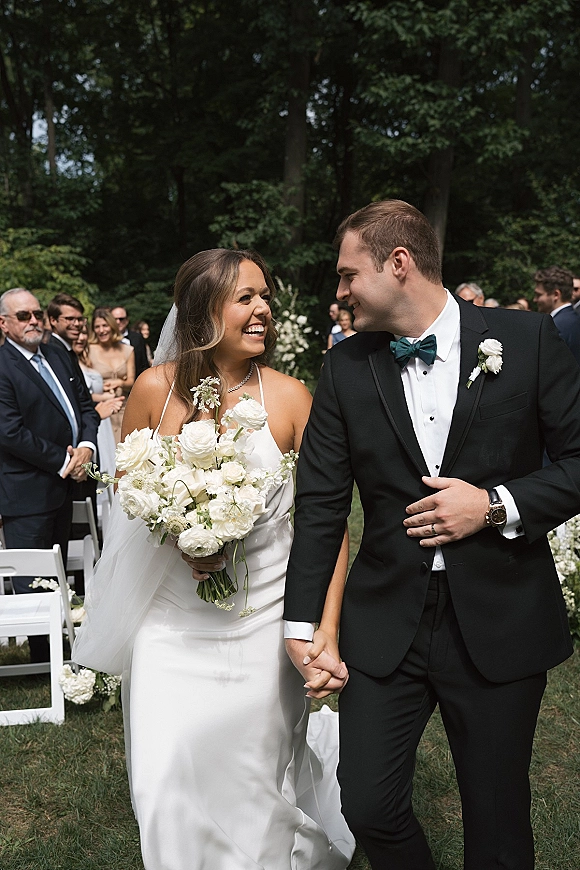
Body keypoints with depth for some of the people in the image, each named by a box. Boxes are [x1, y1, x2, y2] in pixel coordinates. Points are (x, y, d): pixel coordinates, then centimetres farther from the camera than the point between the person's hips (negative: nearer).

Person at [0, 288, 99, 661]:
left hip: (63, 484, 8)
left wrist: (86, 445, -7)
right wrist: (63, 461, -17)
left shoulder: (58, 356, 10)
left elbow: (85, 404, 12)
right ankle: (44, 660, 16)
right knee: (33, 582, 4)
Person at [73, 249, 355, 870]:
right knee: (171, 784, 7)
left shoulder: (289, 397, -11)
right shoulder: (156, 389, -8)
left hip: (264, 617, -1)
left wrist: (327, 633, -22)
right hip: (175, 617, 1)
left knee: (254, 781, 13)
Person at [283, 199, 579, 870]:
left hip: (500, 620, -1)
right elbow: (320, 504, 2)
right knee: (367, 808, 8)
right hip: (384, 620, 2)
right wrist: (302, 623, -1)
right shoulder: (346, 368, 1)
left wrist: (498, 506, -15)